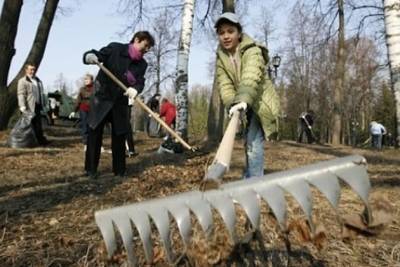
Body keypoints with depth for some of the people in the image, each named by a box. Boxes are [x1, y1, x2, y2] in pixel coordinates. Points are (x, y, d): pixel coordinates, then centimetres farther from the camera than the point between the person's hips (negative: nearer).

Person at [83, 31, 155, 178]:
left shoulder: (142, 64, 1)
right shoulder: (115, 48, -9)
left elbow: (140, 81, -12)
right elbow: (97, 55, -10)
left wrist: (135, 89, -36)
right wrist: (90, 56, -35)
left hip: (120, 101, 4)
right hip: (102, 97, -3)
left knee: (120, 135, 5)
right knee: (95, 133, -1)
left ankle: (119, 169, 17)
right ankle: (91, 168, 12)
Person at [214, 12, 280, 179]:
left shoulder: (252, 51, -22)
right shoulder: (221, 57, -3)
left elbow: (250, 78, -41)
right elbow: (224, 84, -16)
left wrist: (243, 100, -59)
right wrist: (232, 104, -34)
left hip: (261, 102, -7)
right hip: (246, 104, 7)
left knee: (253, 143, -21)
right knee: (249, 142, 20)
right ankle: (249, 178, 37)